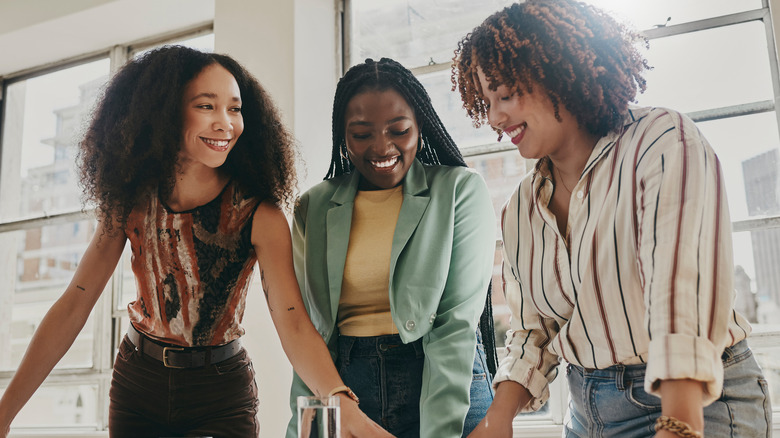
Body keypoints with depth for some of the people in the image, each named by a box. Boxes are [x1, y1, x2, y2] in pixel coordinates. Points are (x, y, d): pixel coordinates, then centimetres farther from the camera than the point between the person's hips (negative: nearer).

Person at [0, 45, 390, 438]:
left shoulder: (259, 214, -19)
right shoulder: (131, 200, -9)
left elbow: (293, 324, -26)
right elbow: (74, 305, -9)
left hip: (220, 394, -3)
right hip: (136, 382, 3)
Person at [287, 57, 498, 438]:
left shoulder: (460, 190, -4)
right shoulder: (313, 209, 4)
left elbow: (458, 322, -11)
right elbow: (306, 332, 5)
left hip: (448, 384, -2)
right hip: (345, 386, 3)